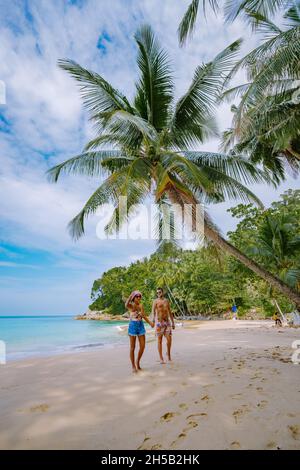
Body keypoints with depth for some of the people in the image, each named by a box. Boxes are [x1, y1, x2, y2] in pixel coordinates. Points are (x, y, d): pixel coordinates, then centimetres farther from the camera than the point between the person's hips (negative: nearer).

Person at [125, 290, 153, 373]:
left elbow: (144, 316, 11)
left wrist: (150, 322, 0)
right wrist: (130, 296, -25)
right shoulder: (130, 305, -6)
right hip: (133, 325, -4)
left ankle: (138, 361, 26)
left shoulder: (141, 306, 8)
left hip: (141, 325, 5)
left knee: (142, 346, 3)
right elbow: (126, 305, -31)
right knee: (132, 347, 3)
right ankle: (133, 366, 14)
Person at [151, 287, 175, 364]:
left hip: (167, 321, 4)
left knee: (169, 339, -1)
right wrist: (153, 320, -33)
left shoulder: (166, 301, 12)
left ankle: (168, 352, 25)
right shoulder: (156, 301, -2)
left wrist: (173, 322, 16)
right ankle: (161, 358, 9)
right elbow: (153, 312, -15)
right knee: (159, 340, 1)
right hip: (159, 322, -4)